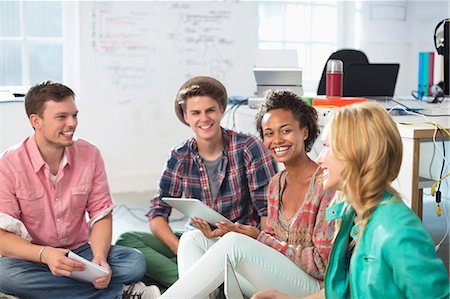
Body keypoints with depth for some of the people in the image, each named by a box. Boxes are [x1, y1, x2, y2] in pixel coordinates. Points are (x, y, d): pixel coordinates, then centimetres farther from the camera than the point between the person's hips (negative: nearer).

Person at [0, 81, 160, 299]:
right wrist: (45, 254, -35)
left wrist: (99, 257, -22)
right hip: (32, 257, -1)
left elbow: (101, 215, -2)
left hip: (80, 252, 2)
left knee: (135, 262, -22)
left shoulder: (90, 155, -4)